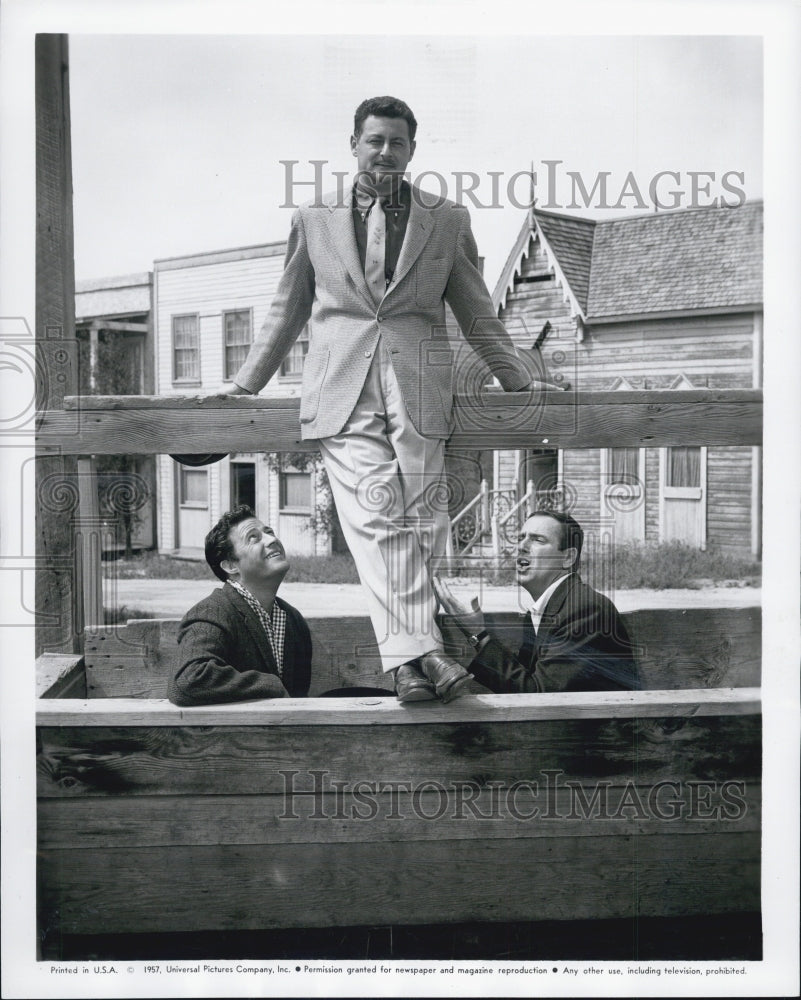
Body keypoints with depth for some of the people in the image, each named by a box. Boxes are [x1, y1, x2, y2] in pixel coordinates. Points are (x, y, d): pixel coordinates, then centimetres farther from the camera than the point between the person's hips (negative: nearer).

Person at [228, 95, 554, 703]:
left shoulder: (448, 221, 15)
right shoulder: (313, 221, 17)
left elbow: (477, 315, 20)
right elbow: (287, 313, 23)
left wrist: (519, 379, 16)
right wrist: (244, 383, 21)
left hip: (419, 393, 1)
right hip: (343, 396, 0)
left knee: (420, 525, -6)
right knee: (375, 521, -16)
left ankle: (410, 659, 2)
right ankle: (418, 653, -22)